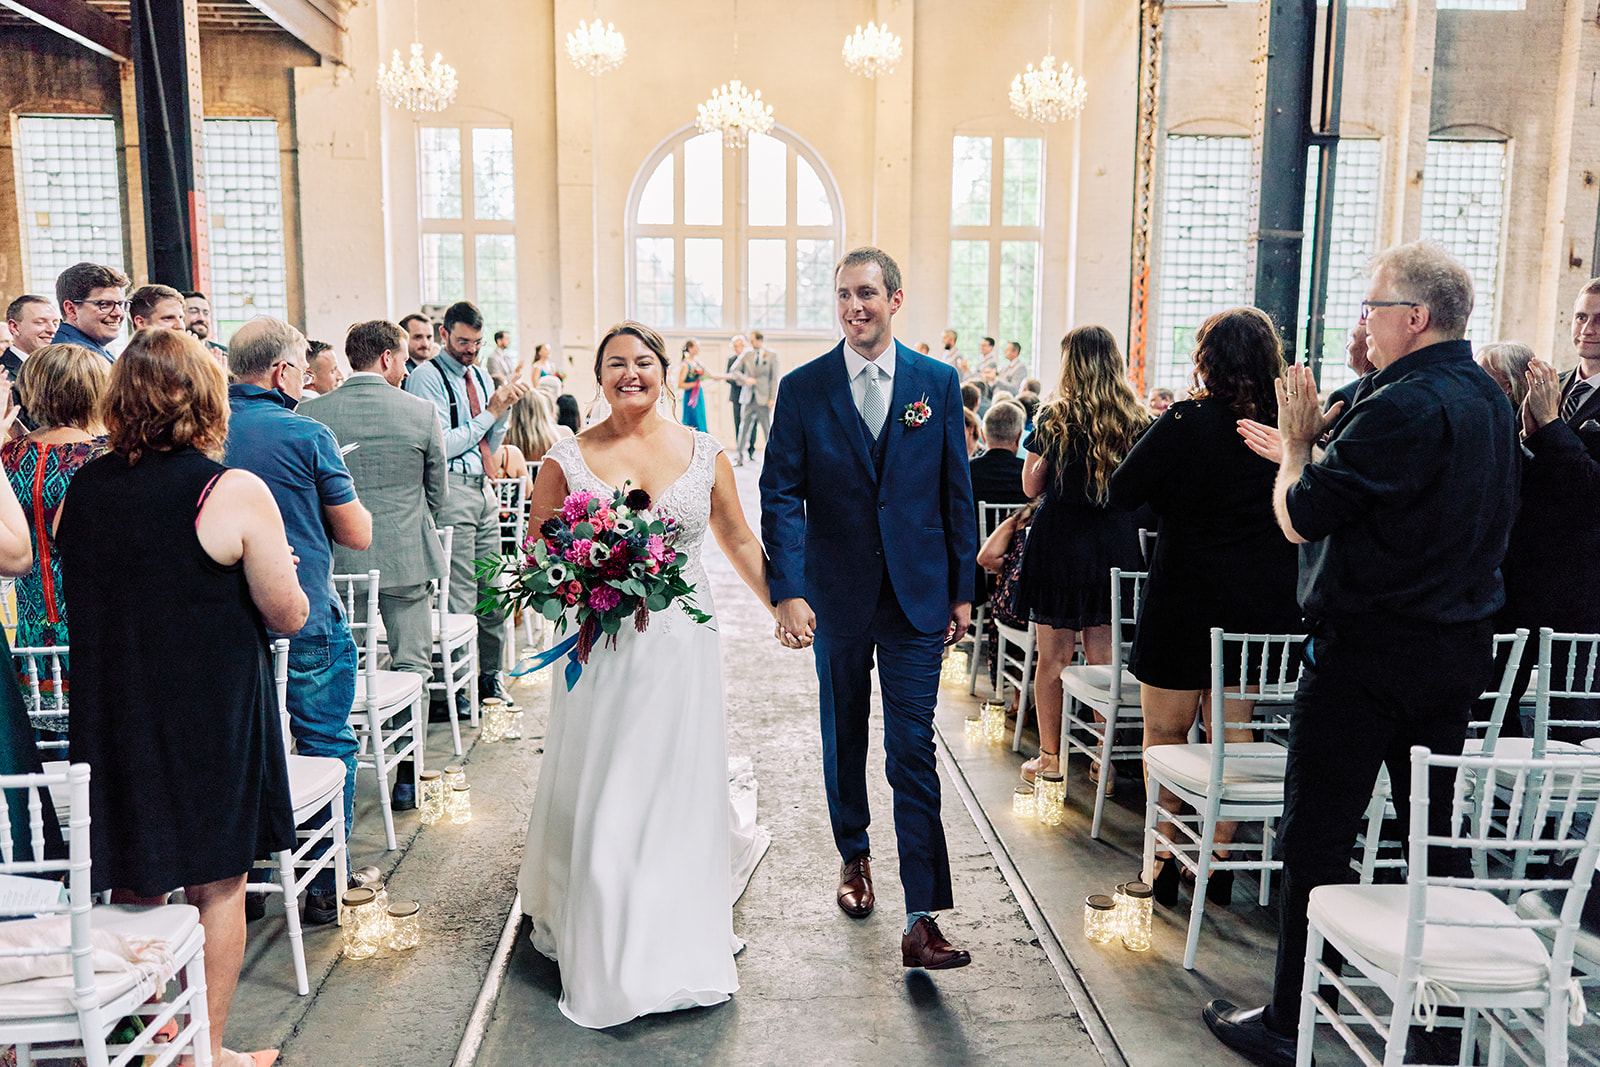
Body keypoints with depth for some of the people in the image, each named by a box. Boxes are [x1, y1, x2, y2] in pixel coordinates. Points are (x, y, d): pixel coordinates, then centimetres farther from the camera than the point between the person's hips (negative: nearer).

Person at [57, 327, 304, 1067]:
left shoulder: (80, 489, 0)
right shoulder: (234, 492, -16)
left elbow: (87, 594, 13)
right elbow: (288, 615, -12)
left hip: (109, 710, 5)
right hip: (210, 713, -5)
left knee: (135, 881, 19)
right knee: (217, 886, 10)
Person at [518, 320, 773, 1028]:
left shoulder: (703, 451, 4)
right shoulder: (569, 457, 1)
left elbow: (736, 538, 13)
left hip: (682, 642, 1)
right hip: (599, 644, 0)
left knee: (680, 789, 7)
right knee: (599, 796, 5)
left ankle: (680, 943, 27)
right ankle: (605, 956, 26)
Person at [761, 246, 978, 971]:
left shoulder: (938, 382, 1)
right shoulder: (803, 388, -1)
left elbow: (956, 493, 4)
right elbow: (781, 495, -6)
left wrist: (962, 590, 4)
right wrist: (788, 592, -17)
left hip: (917, 596, -1)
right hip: (836, 595, 1)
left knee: (913, 749, -4)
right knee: (844, 737, 17)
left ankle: (921, 918, 1)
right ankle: (854, 857, 41)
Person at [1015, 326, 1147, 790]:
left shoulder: (1056, 416, -8)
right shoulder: (1136, 421, 2)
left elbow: (1031, 486, 0)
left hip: (1061, 539, -3)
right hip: (1116, 544, 4)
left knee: (1054, 659, 7)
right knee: (1103, 656, 10)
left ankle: (1050, 757, 16)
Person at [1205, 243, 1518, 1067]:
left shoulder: (1405, 407, -20)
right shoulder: (1487, 398, 10)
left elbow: (1299, 517, -19)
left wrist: (1297, 440, -2)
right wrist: (1315, 440, 13)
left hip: (1366, 656, -9)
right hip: (1460, 647, 9)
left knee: (1316, 837, 1)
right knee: (1436, 830, 18)